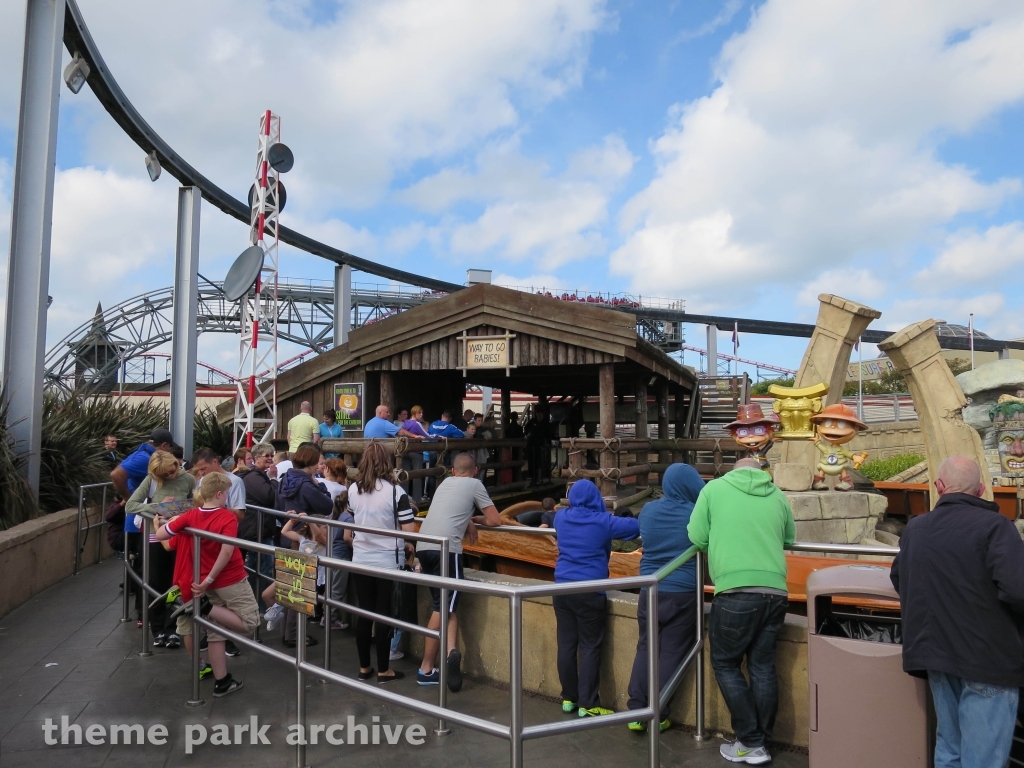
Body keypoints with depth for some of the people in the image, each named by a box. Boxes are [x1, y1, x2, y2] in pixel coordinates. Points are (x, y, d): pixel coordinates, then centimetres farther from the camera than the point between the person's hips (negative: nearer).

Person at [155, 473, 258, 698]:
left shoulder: (190, 515, -3)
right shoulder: (228, 517, -16)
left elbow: (160, 535, 0)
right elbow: (226, 551, -27)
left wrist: (175, 520, 19)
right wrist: (208, 580, -21)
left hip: (211, 583, 6)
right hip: (231, 580, -6)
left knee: (216, 631, 13)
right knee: (249, 622, 2)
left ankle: (222, 682, 20)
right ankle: (206, 608, -12)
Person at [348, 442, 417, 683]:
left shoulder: (353, 490, 1)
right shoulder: (396, 491, -15)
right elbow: (409, 531, -15)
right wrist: (407, 510, 4)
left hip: (361, 560, 4)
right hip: (387, 562, -4)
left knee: (364, 613, 12)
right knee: (383, 614, 5)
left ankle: (364, 667, 23)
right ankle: (384, 670, 16)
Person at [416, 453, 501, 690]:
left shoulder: (445, 482, 24)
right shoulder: (474, 484, 8)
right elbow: (495, 521, 8)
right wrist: (476, 518, 25)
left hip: (423, 546, 6)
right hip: (446, 549, -6)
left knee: (443, 606, 12)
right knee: (444, 608, 0)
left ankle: (450, 651, 3)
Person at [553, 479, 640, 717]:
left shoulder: (561, 518, 5)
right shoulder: (602, 522, -8)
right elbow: (637, 527, -2)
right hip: (589, 593, -5)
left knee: (566, 645, 10)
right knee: (589, 648, 2)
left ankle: (569, 698, 21)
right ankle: (587, 705, 7)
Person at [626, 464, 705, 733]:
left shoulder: (648, 510, 3)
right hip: (682, 593, -3)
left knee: (646, 648, 13)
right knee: (671, 653, 6)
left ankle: (636, 711, 14)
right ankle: (658, 716, 12)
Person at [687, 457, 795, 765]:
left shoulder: (715, 488, 3)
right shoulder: (777, 495, 12)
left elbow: (697, 538, 2)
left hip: (736, 591, -4)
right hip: (775, 592, 5)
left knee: (725, 664, 11)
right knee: (763, 666, 15)